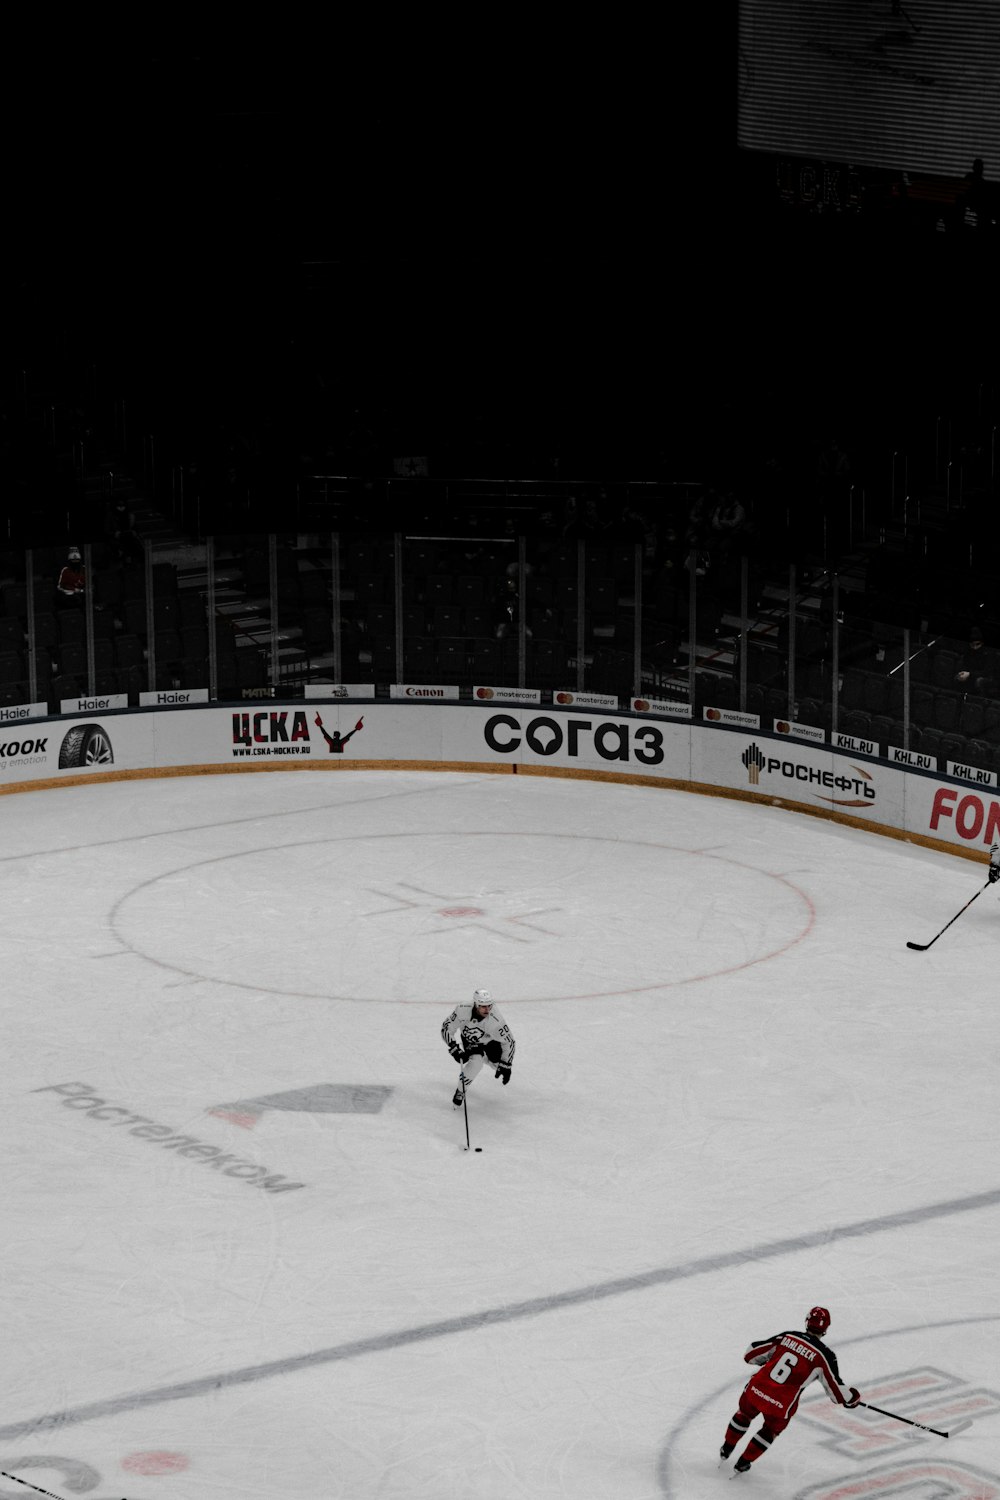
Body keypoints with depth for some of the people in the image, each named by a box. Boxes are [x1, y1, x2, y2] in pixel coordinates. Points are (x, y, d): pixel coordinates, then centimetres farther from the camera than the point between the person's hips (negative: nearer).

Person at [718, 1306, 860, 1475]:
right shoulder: (824, 1355, -5)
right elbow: (836, 1391, -1)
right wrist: (852, 1397, 19)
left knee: (744, 1414, 36)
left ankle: (726, 1448, 53)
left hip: (755, 1390, 2)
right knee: (771, 1430, 32)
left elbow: (751, 1354, 10)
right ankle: (743, 1463, 39)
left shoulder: (787, 1336, 3)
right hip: (781, 1406, -2)